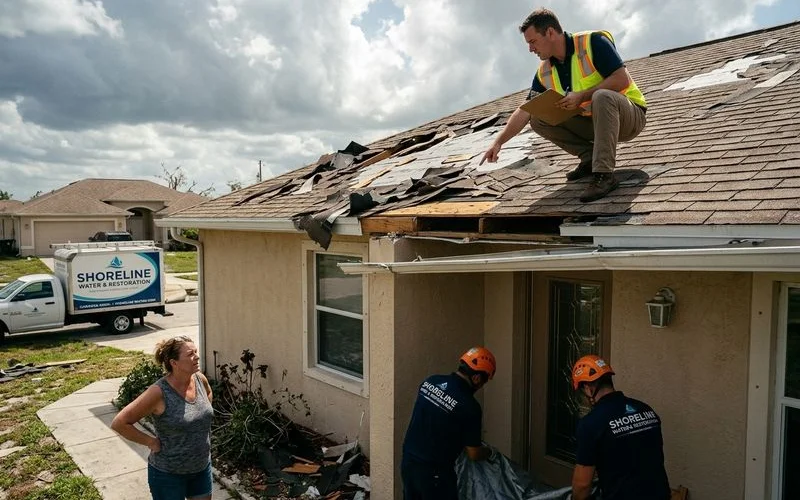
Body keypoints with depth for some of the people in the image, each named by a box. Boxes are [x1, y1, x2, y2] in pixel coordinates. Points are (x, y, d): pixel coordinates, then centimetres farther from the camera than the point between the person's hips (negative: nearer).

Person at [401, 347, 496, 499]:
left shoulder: (430, 381, -1)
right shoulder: (469, 406, -20)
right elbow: (473, 453, -10)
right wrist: (489, 452, 12)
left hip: (408, 461, 7)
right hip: (434, 471, -7)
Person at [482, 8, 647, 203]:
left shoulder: (592, 42, -17)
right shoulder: (545, 72, 1)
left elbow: (622, 79, -23)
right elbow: (524, 112, 1)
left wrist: (582, 96, -27)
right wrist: (498, 142, -7)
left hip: (628, 115, -6)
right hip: (592, 121, 6)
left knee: (603, 96, -39)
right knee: (538, 120, -6)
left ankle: (604, 175, -37)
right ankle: (590, 157, -3)